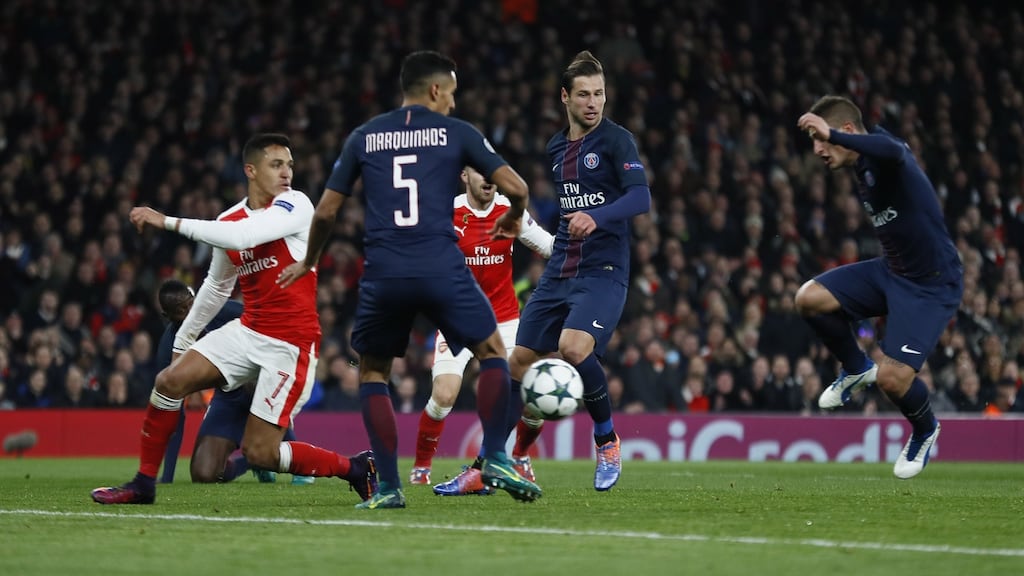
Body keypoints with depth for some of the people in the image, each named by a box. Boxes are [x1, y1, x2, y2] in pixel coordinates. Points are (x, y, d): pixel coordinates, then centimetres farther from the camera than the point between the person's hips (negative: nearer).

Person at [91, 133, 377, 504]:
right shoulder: (229, 221, 7)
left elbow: (242, 236, -29)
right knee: (170, 381, -8)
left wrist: (168, 222, -28)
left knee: (259, 453, -9)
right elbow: (217, 286, 22)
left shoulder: (295, 205, -13)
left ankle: (355, 468, 10)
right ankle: (144, 484, 5)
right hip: (248, 332, 6)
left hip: (290, 344, -6)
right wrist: (183, 340, 23)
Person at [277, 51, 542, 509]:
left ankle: (388, 487, 10)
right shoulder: (456, 132, 9)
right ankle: (496, 461, 8)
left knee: (372, 373, 19)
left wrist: (308, 262, 34)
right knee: (492, 352, 19)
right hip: (442, 268, -2)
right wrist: (513, 218, 26)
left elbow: (326, 211, 17)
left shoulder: (364, 137, 15)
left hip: (382, 275, 2)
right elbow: (515, 187, 3)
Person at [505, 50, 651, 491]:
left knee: (573, 347, -28)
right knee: (520, 362, 4)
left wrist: (596, 217, -36)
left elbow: (641, 198, -21)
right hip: (559, 272, 7)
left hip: (603, 272, -7)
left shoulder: (617, 140, -7)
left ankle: (607, 440, -6)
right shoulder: (556, 148, 14)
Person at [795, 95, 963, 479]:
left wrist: (832, 135, -60)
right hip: (890, 270, 9)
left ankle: (925, 430, 18)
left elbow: (891, 151, -53)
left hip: (931, 284, -9)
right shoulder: (863, 169, 4)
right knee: (810, 298, -8)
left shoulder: (884, 155, -24)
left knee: (892, 378, -16)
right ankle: (857, 369, 17)